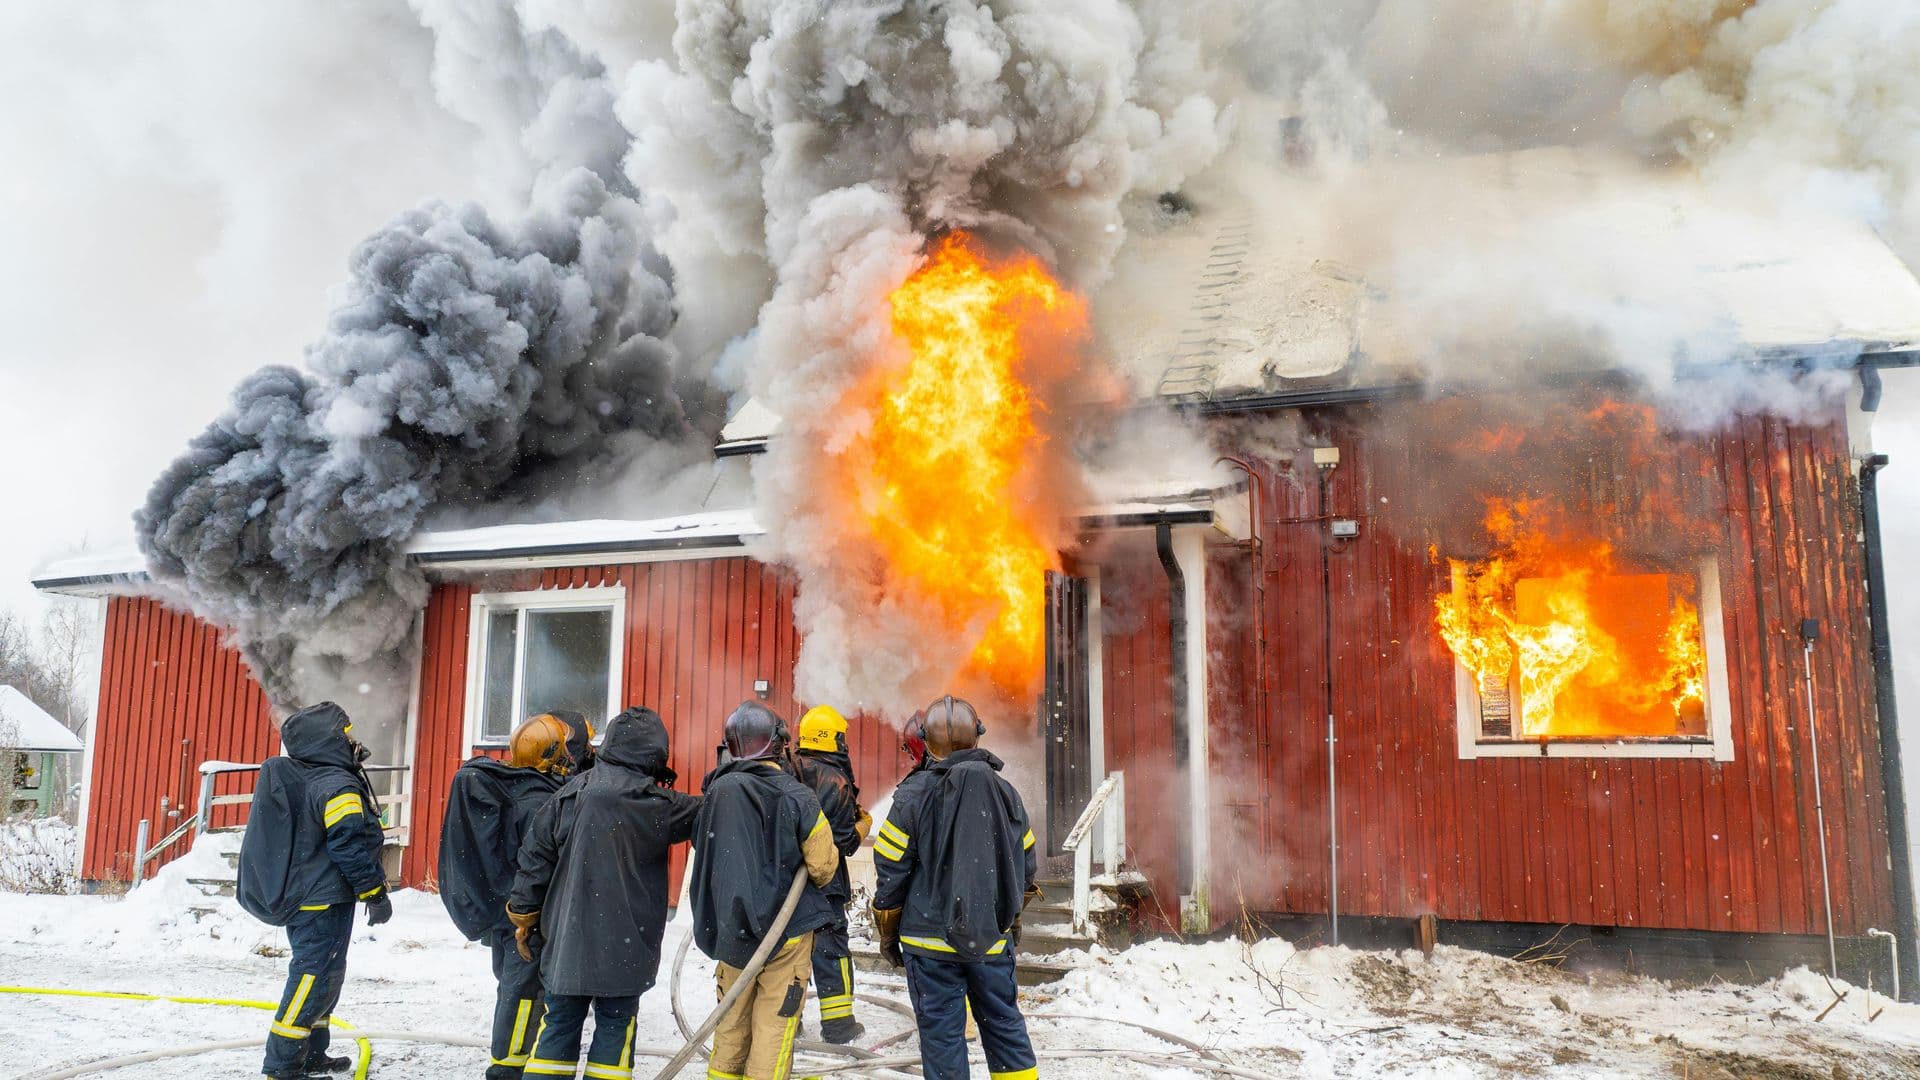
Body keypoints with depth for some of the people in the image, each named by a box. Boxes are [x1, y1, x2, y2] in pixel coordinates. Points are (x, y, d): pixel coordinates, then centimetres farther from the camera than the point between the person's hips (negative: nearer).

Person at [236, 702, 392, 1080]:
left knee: (322, 977, 19)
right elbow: (353, 844, -20)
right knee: (316, 977, -6)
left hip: (297, 898, 10)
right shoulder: (336, 785, -18)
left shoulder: (294, 779, 12)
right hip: (326, 900, -10)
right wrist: (376, 894, -14)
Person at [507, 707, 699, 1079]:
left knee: (560, 1021, 13)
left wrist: (524, 914, 14)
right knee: (615, 1024, 7)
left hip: (567, 938, 4)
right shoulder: (655, 804, -11)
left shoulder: (571, 793, 1)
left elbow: (536, 854, 5)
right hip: (624, 942, -4)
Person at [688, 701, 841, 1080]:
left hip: (729, 928, 4)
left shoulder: (716, 791, -3)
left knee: (732, 1021, 17)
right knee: (773, 1025, 2)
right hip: (787, 928, -4)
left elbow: (703, 851, 8)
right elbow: (823, 865, -10)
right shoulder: (795, 795, -14)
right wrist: (803, 887, 10)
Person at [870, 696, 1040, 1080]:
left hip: (931, 940, -3)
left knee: (942, 1035, 5)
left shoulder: (914, 795, -9)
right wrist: (1011, 918, 25)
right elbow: (1025, 865, 11)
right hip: (994, 939, 3)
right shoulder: (1005, 793, 2)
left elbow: (891, 871, -6)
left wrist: (886, 933, 7)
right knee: (1005, 1026, 15)